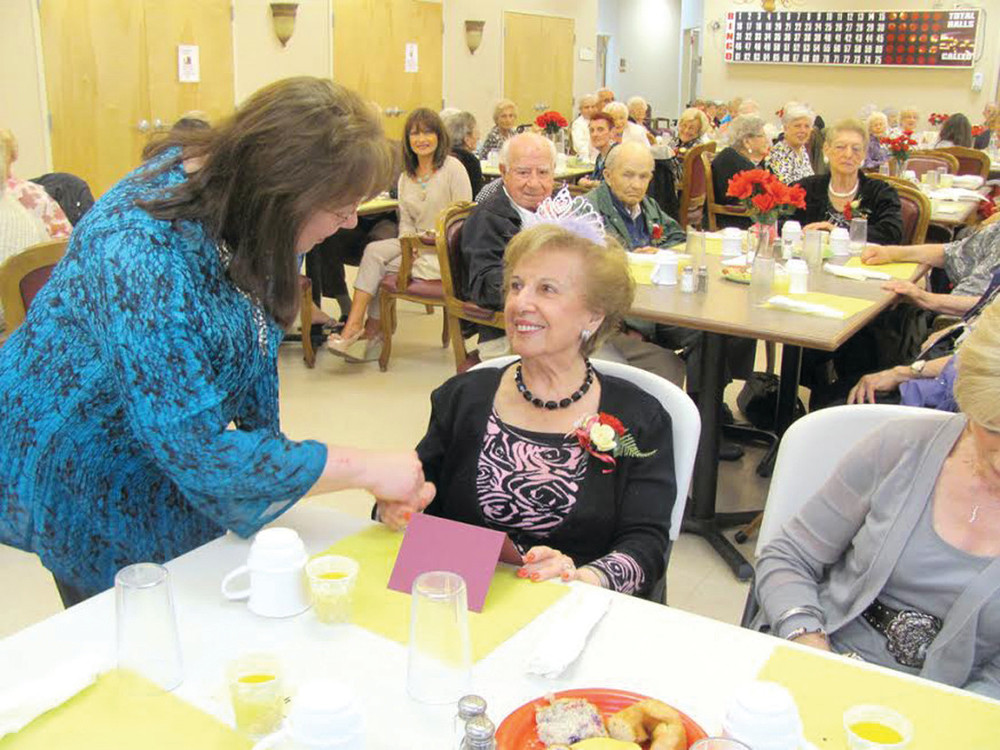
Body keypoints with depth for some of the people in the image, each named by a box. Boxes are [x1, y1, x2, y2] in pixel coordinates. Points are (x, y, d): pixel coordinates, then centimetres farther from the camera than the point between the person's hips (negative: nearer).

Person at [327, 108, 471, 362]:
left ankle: (372, 330, -9)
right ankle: (355, 327, -21)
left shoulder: (452, 168, -4)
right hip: (417, 245, 6)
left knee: (383, 267, -20)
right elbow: (406, 221, 13)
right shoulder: (406, 177, 16)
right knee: (374, 250, -20)